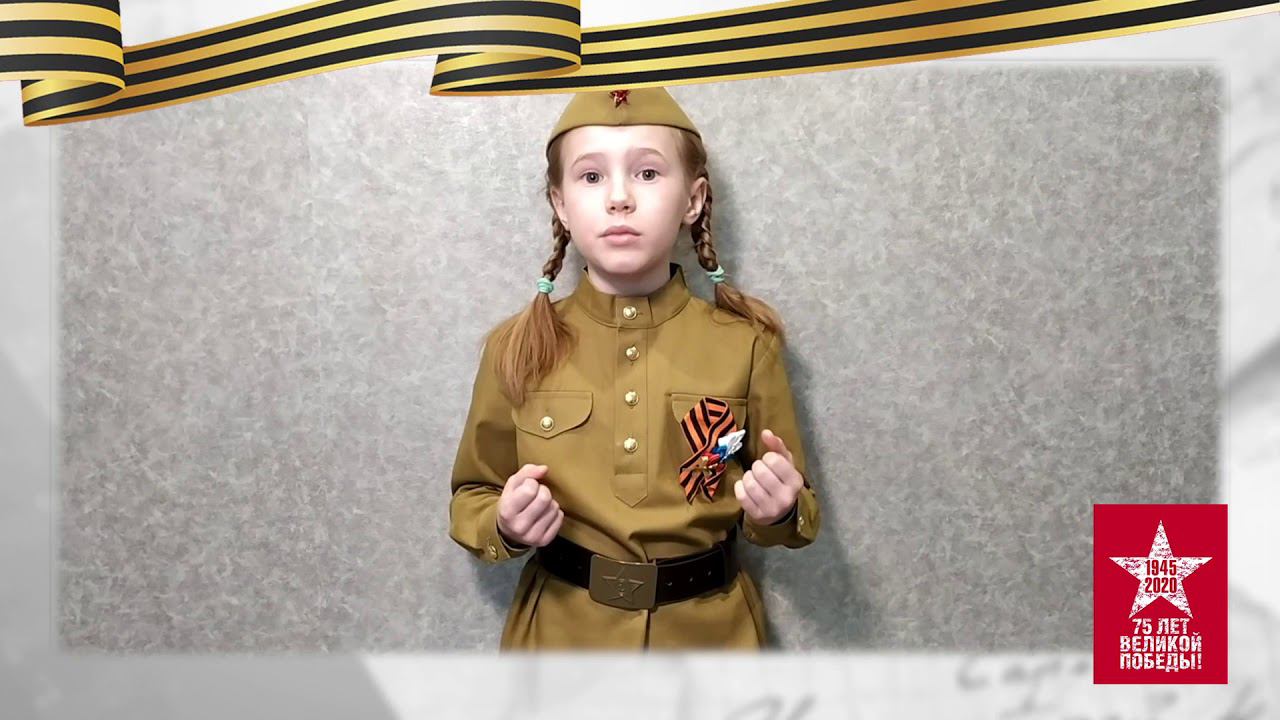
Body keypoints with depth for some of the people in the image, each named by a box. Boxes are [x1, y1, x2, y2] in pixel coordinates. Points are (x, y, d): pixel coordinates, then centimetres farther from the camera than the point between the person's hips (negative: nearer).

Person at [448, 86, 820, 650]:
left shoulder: (746, 342, -8)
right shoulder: (518, 347, -7)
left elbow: (791, 508, 2)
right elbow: (472, 497, 4)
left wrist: (779, 511, -20)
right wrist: (505, 527, -17)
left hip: (709, 631, 0)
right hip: (561, 632, 0)